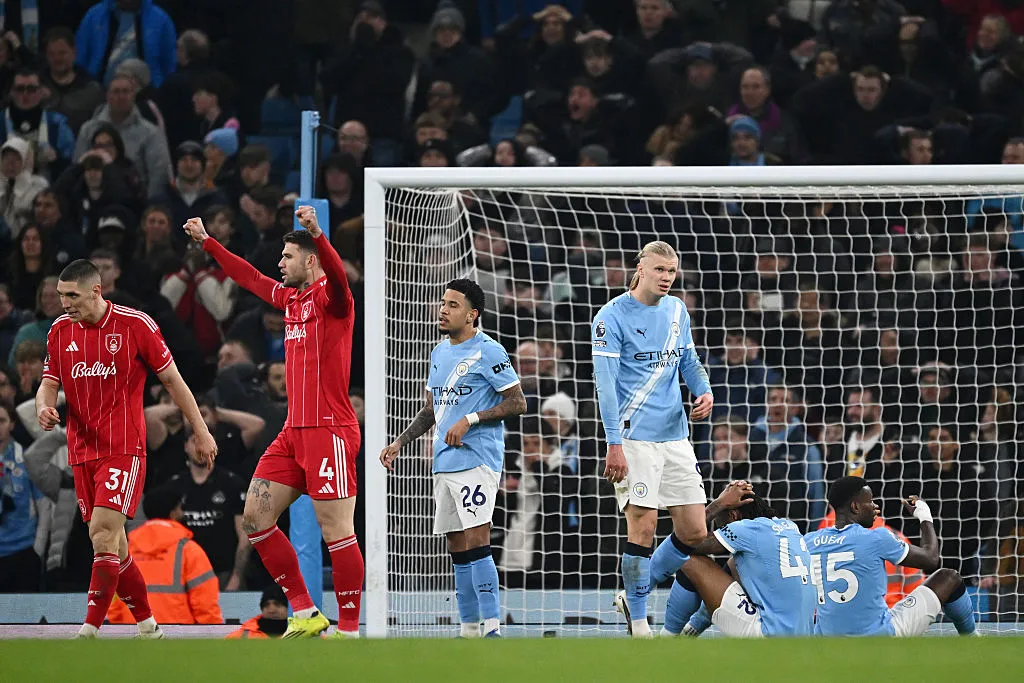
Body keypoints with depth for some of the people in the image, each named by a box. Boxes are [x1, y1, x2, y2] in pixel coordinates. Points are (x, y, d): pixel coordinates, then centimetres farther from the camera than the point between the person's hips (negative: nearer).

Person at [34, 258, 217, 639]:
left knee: (103, 532, -19)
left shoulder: (135, 325, -7)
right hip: (82, 451, 6)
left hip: (124, 448, -6)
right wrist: (43, 407, -13)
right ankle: (147, 625, 22)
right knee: (109, 543, 8)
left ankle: (89, 632, -21)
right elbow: (49, 383, 12)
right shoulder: (60, 331, 7)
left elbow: (172, 379, 1)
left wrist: (201, 431, 4)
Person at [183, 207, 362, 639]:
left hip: (330, 430, -9)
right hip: (294, 431, 9)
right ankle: (305, 614, 10)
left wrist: (316, 233, -49)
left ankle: (349, 630, -6)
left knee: (336, 531, -10)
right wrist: (206, 242, 38)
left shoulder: (329, 296, -8)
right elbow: (250, 278, 32)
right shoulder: (291, 298, 16)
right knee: (255, 517, 6)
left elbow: (337, 275, -32)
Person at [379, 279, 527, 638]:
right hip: (445, 462, 8)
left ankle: (492, 627, -18)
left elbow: (517, 403, -9)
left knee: (476, 542, -16)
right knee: (457, 549, 8)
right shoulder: (440, 353, 18)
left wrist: (469, 420, -16)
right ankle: (469, 629, 12)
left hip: (477, 460, -8)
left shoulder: (488, 352, -7)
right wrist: (400, 443, 17)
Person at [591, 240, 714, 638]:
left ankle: (634, 596, 21)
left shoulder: (677, 311, 12)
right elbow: (605, 383, -11)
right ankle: (637, 621, 0)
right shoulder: (612, 317, -7)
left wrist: (705, 392, 2)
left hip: (675, 437, 7)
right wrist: (614, 445, -18)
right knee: (643, 526, -11)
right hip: (635, 437, -7)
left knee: (695, 533, 3)